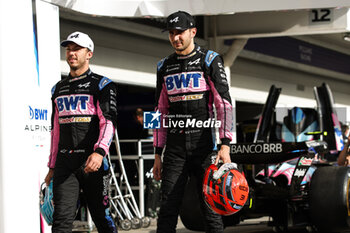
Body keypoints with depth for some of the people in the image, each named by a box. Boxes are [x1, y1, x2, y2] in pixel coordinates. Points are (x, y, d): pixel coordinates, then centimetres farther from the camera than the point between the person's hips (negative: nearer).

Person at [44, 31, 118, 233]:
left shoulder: (102, 85, 3)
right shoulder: (58, 89, 21)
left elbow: (109, 121, -10)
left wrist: (99, 152, -26)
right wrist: (52, 166, 20)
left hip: (93, 162, -4)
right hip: (64, 162, 4)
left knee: (101, 216, 2)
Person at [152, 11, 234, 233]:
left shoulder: (210, 61, 0)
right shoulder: (164, 67, 13)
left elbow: (224, 104, -5)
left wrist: (225, 145, -15)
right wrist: (158, 154, 12)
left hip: (203, 143, -3)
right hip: (175, 146, 3)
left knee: (210, 205, -1)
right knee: (168, 208, -2)